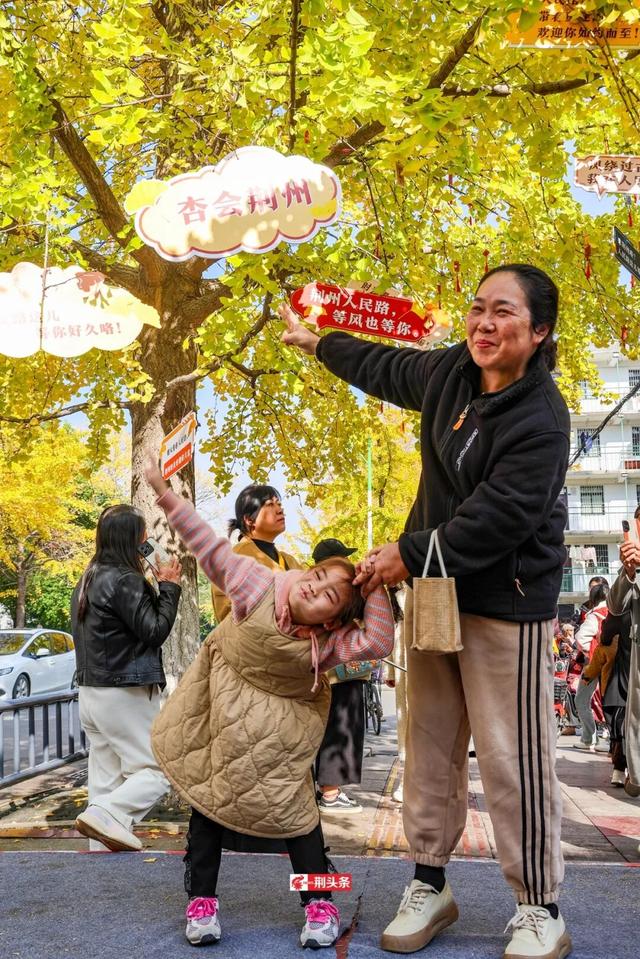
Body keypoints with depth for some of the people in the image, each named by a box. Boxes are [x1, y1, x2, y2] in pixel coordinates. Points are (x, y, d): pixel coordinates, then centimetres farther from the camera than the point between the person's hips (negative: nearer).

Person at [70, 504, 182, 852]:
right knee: (154, 771, -3)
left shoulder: (88, 579, 12)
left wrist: (156, 587, 11)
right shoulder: (124, 580, -16)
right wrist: (169, 586, -5)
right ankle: (104, 815, -20)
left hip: (92, 692, 9)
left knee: (107, 777, 10)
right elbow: (155, 631, -14)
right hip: (125, 694, -9)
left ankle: (103, 845, 8)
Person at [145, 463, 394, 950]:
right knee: (208, 794, 7)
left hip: (282, 723, -1)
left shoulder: (331, 641, -24)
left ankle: (320, 904, 12)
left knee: (293, 804, -3)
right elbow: (209, 545, -26)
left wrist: (376, 586, -38)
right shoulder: (259, 585, -26)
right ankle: (201, 898, 20)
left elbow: (379, 643, -39)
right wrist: (165, 494, -29)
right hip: (223, 705, 1)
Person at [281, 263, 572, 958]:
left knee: (512, 758, -3)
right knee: (430, 745, 11)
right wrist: (317, 342, 37)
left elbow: (496, 521, -23)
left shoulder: (541, 419, -19)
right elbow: (384, 368, 24)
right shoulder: (451, 374, 4)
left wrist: (408, 554, -17)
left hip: (505, 602, -7)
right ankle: (429, 886, 24)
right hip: (431, 588, 7)